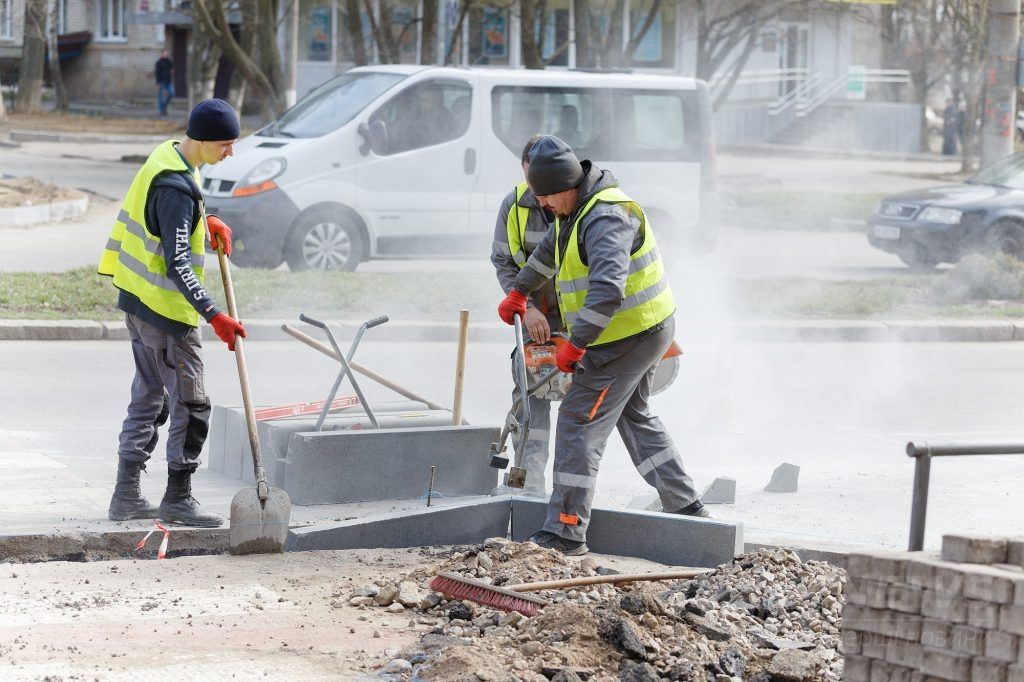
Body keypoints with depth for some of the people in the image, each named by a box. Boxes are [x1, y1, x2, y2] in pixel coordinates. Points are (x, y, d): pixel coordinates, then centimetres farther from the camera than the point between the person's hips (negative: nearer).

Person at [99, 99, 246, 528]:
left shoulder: (168, 157, 6)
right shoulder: (177, 189, -24)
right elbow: (177, 264, -27)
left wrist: (207, 223, 11)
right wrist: (214, 316, -31)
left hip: (138, 299, 10)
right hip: (166, 308, -10)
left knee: (148, 397, 16)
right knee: (191, 404, -1)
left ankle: (126, 495, 19)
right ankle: (178, 499, 6)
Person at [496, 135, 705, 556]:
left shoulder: (606, 218, -25)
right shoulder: (575, 209, 9)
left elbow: (608, 288, -38)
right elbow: (548, 251, 31)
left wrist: (575, 346, -35)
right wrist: (519, 292, 44)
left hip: (627, 338, -11)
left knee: (579, 423, -9)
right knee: (634, 418, 24)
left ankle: (566, 532, -10)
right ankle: (685, 508, 29)